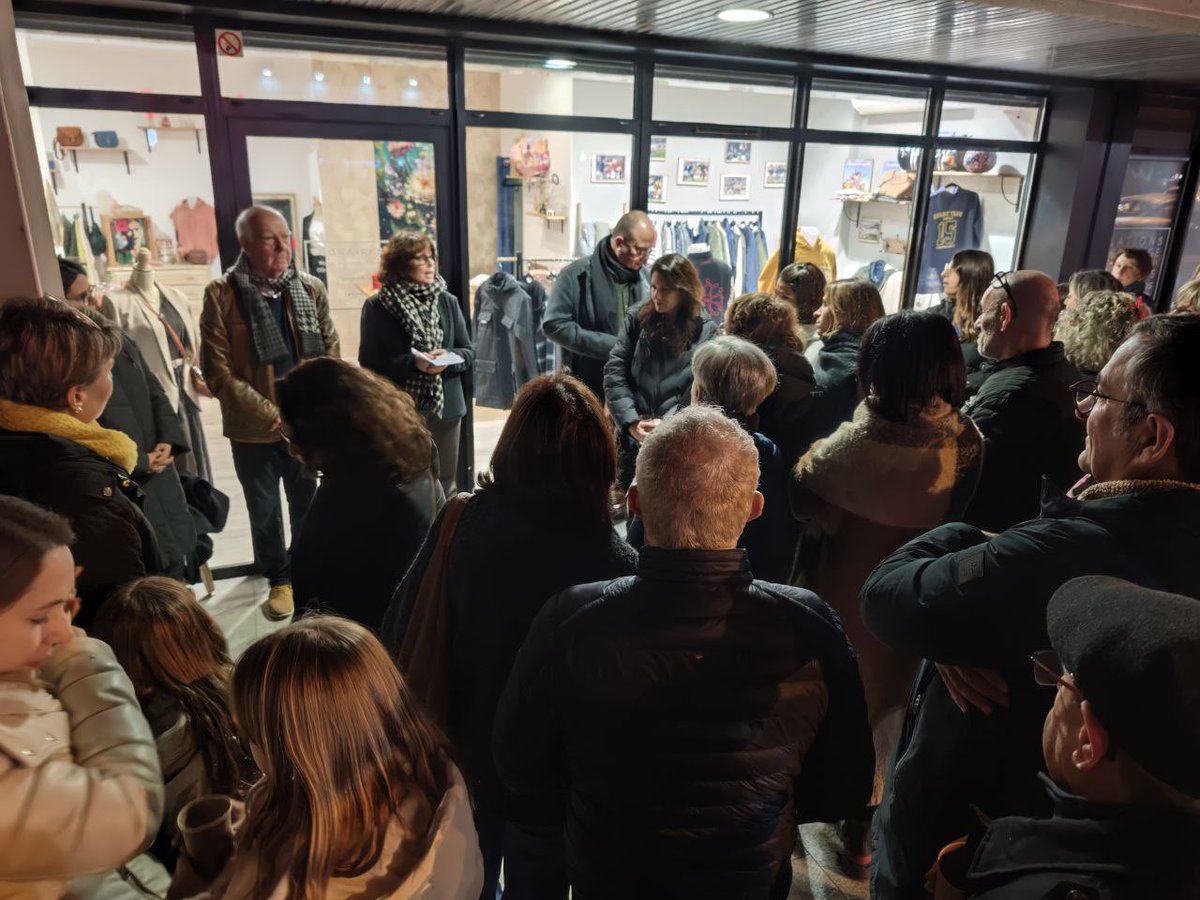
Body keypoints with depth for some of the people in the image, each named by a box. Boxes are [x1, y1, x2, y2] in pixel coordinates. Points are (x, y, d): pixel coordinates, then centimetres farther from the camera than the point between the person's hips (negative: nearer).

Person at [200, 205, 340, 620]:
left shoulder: (311, 289, 1)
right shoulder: (221, 295, -8)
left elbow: (330, 357, 5)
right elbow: (218, 372, -10)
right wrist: (271, 415, -15)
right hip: (253, 430, -2)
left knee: (307, 507, 15)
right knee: (264, 511, 13)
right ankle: (279, 579, 35)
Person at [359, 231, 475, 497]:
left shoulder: (448, 301, 5)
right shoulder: (377, 306, -3)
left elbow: (470, 353, 7)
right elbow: (369, 363, -8)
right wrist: (413, 363, -21)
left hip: (445, 408, 3)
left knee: (445, 487, 11)